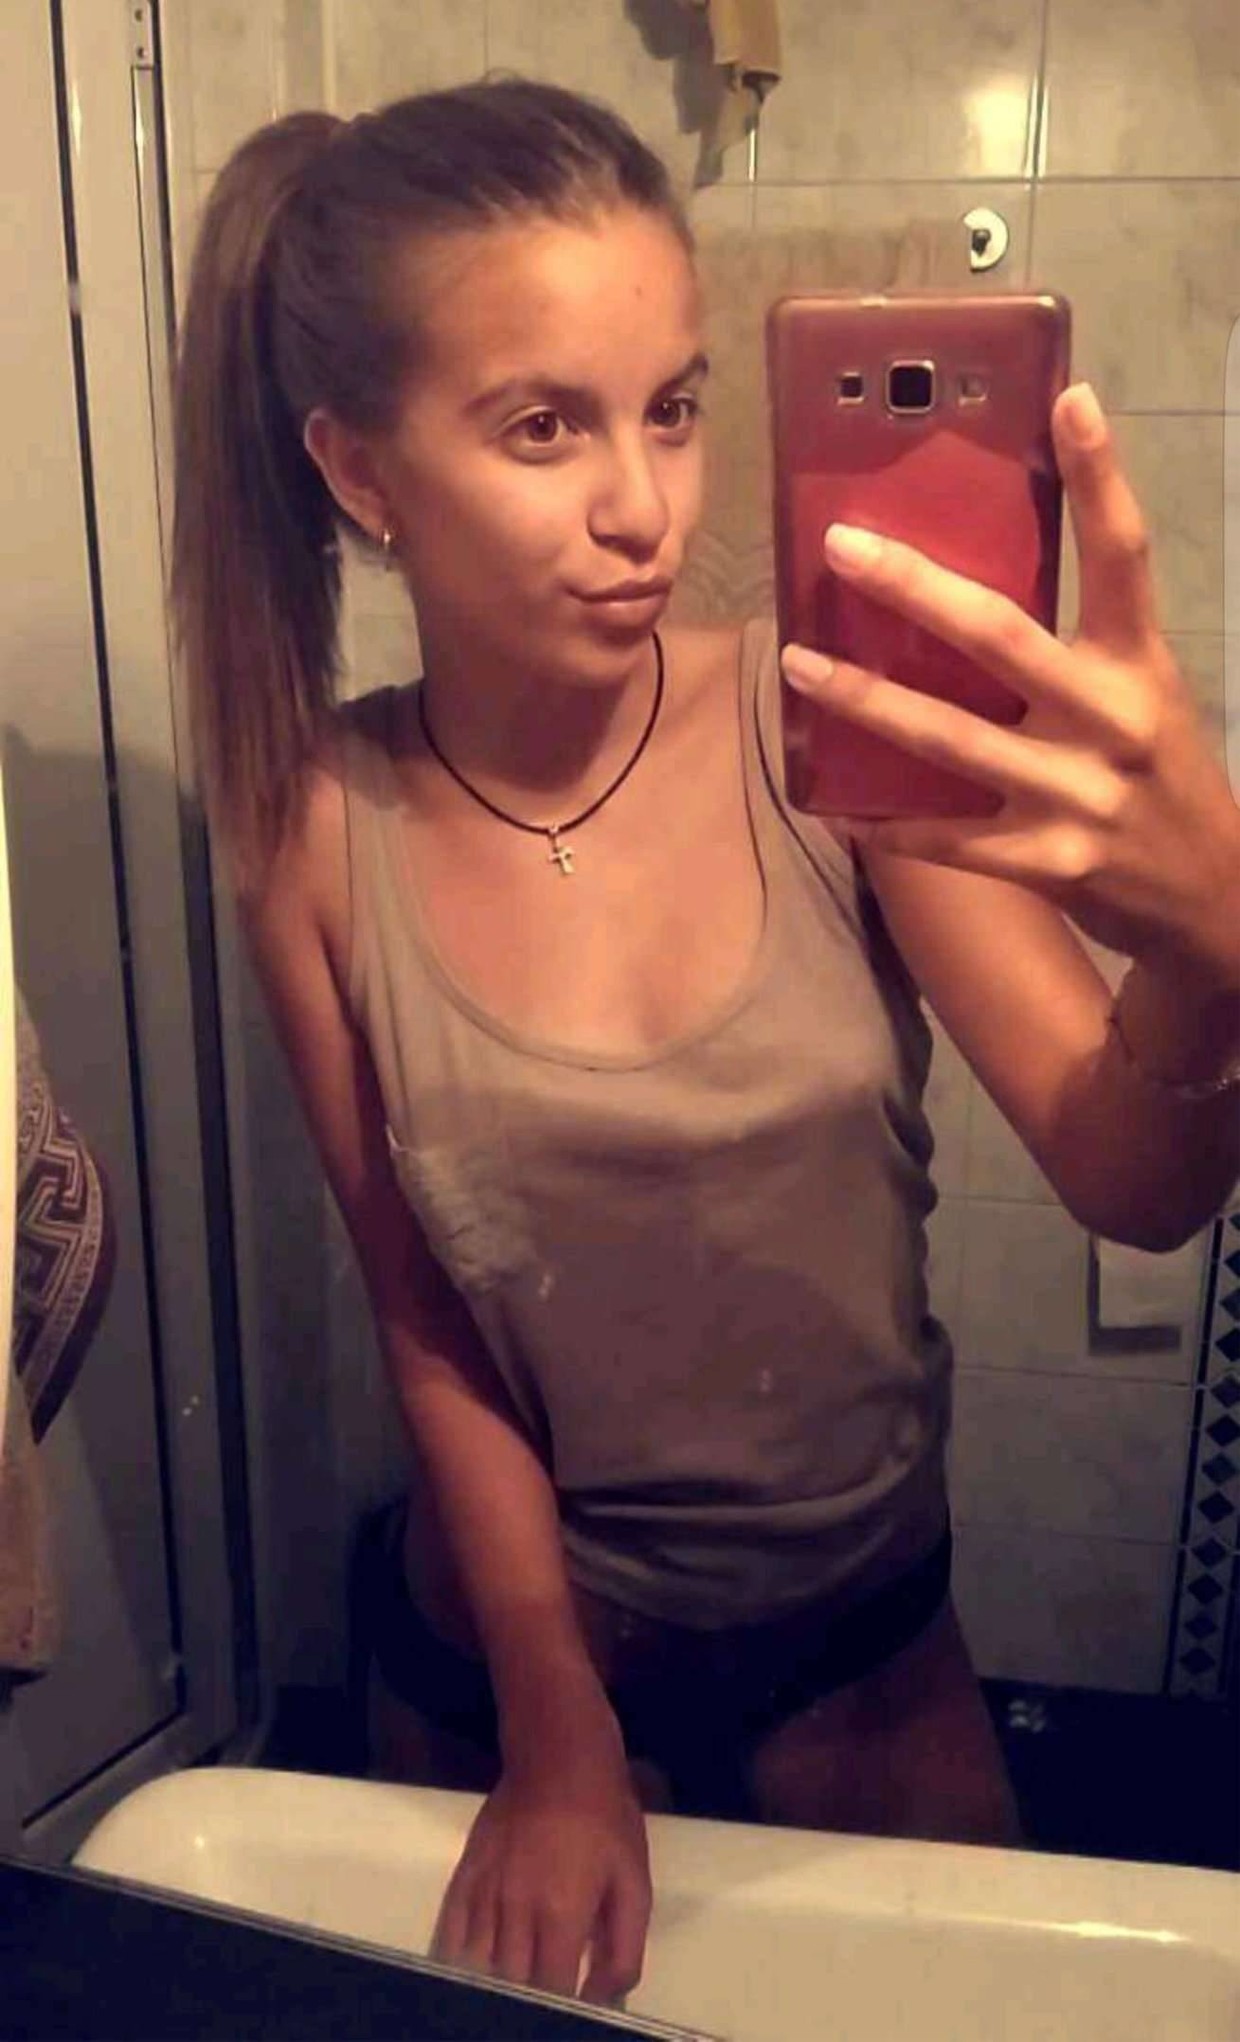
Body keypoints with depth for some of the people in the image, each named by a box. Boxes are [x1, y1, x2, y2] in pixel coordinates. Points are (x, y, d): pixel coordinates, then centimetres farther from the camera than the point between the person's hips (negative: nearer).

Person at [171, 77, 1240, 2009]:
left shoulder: (830, 729, -20)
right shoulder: (321, 824, -17)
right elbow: (427, 1324, -9)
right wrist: (558, 1731, -10)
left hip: (866, 1635, 0)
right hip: (509, 1652, 1)